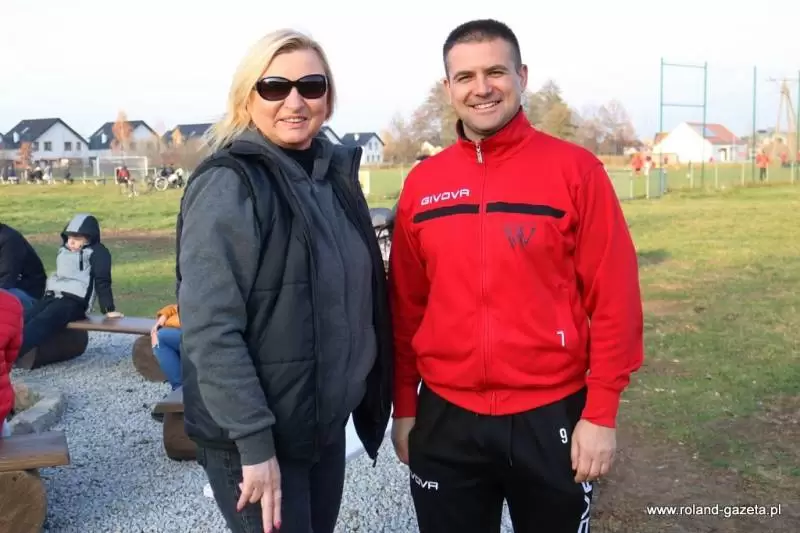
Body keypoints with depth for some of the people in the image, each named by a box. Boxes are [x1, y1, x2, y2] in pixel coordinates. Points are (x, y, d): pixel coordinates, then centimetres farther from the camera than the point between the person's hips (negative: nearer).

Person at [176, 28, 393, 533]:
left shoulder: (335, 174, 5)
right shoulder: (228, 185, -16)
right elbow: (210, 330, -21)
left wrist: (368, 393, 11)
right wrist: (254, 441, -21)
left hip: (327, 421, 7)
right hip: (254, 436, -7)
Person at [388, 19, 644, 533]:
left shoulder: (575, 168, -7)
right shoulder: (422, 182, 3)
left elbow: (613, 299, -7)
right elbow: (406, 307, 7)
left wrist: (601, 413, -8)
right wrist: (404, 407, 8)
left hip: (550, 416, -2)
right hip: (445, 419, 3)